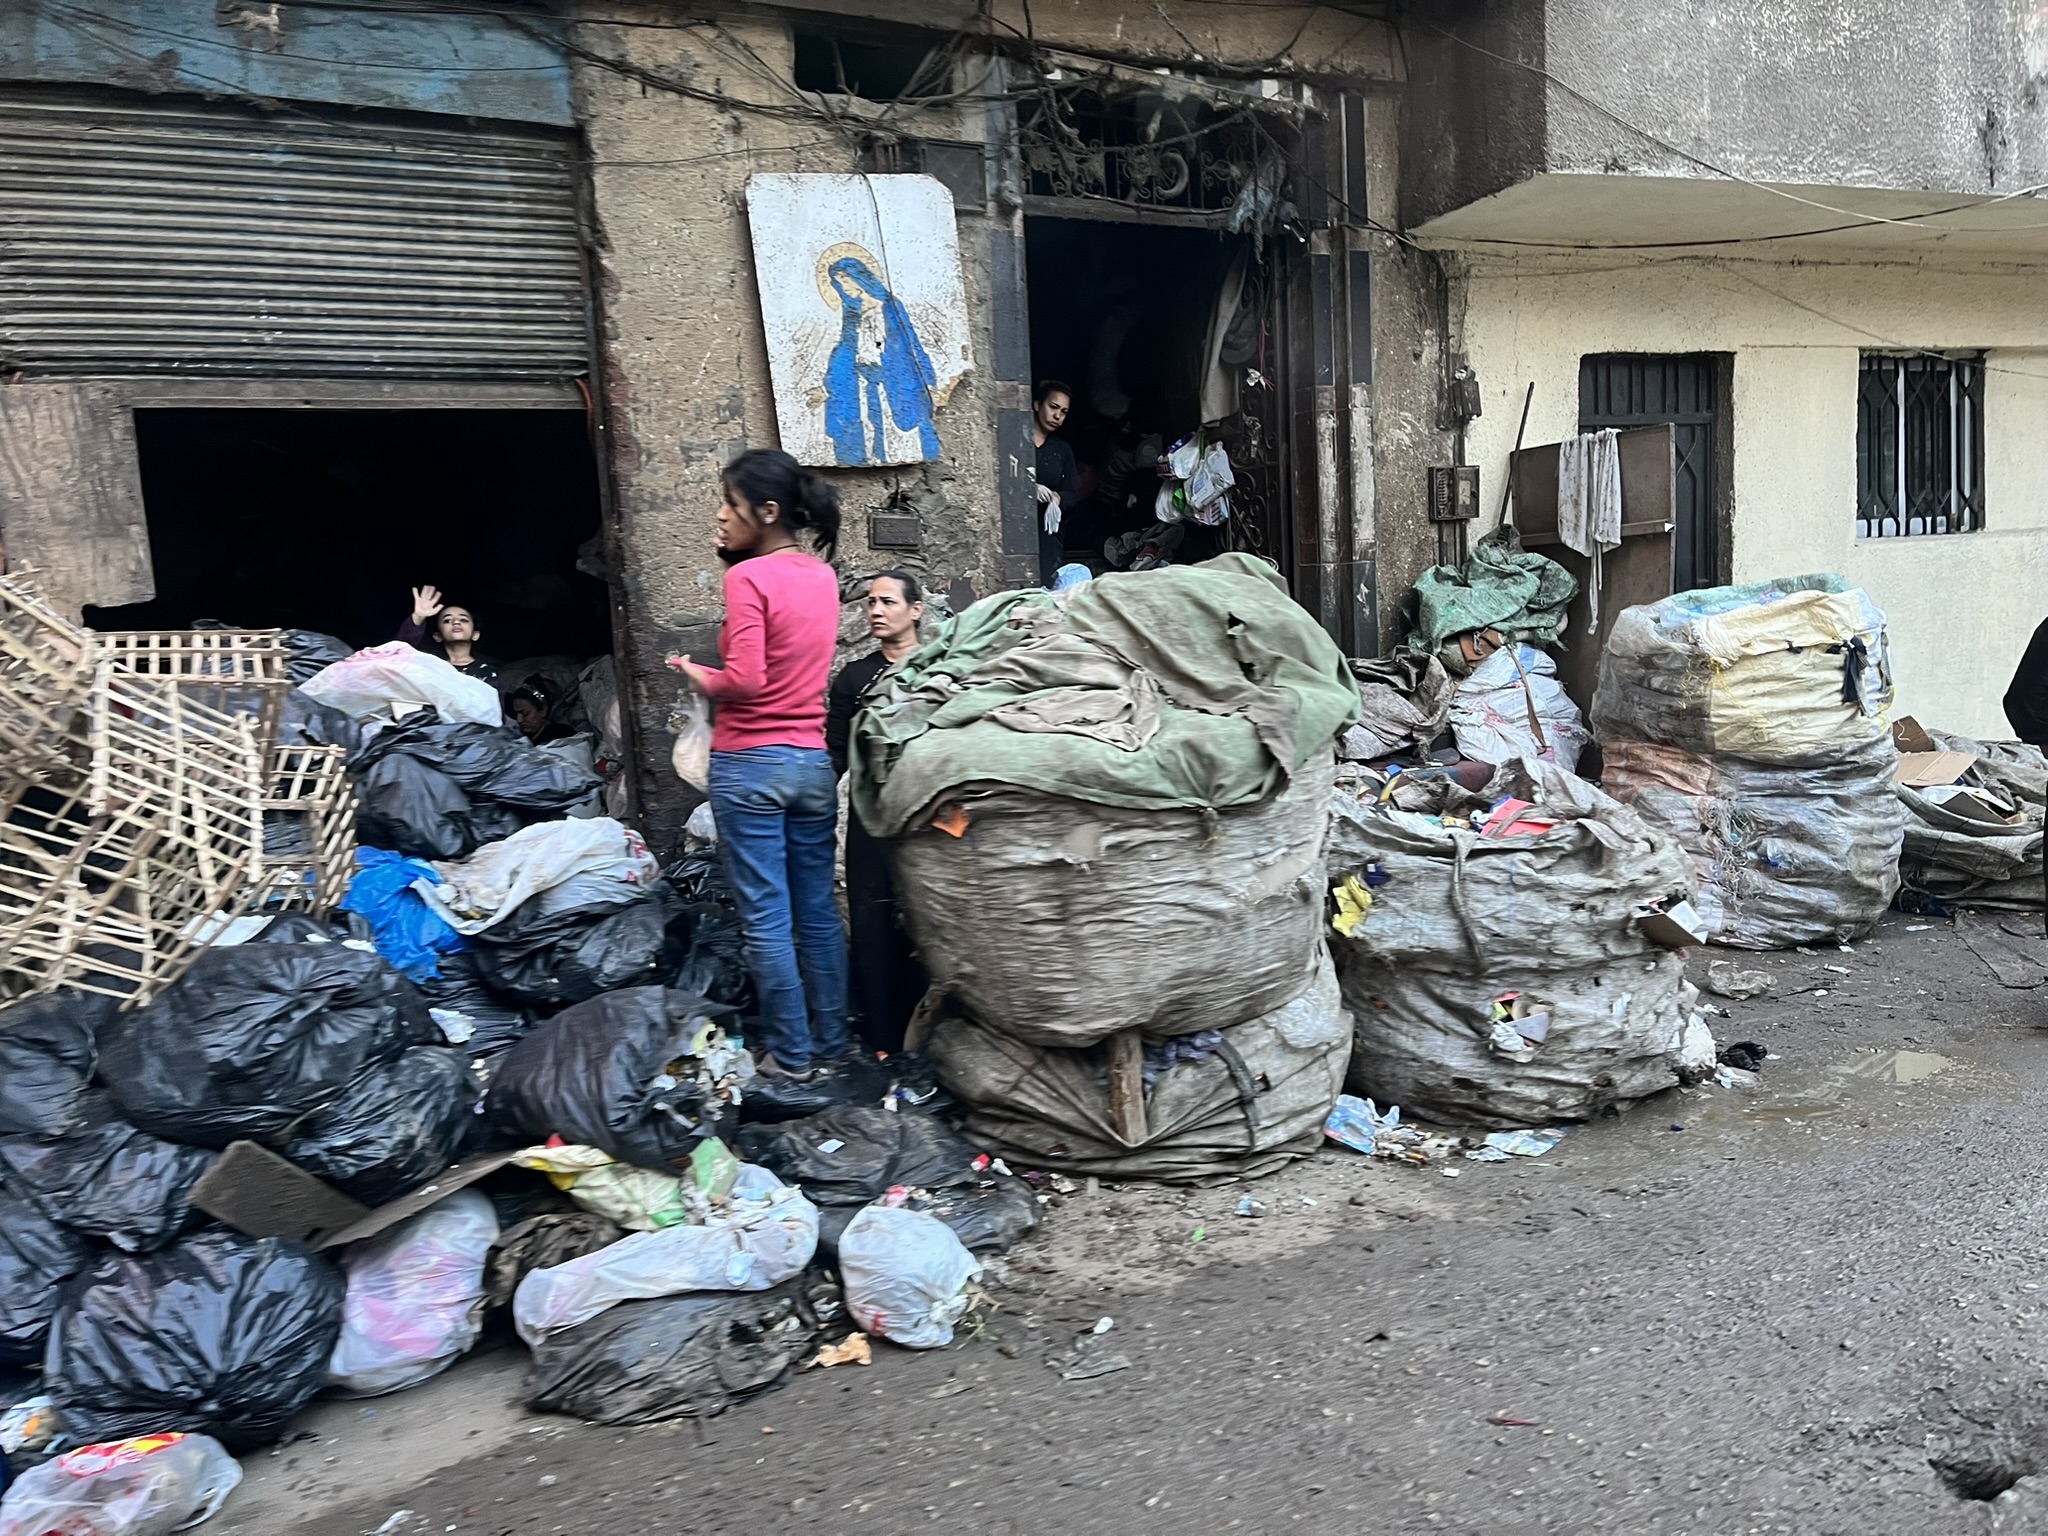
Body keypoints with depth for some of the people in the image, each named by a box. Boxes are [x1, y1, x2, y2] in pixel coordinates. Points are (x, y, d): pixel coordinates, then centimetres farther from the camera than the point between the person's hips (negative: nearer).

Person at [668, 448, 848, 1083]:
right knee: (818, 914, 14)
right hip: (814, 762, 7)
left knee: (766, 921, 3)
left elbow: (745, 679, -21)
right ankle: (831, 1044, 23)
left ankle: (790, 1057, 11)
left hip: (749, 765, -7)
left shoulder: (748, 577, -12)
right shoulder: (824, 576, 8)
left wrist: (700, 676, -1)